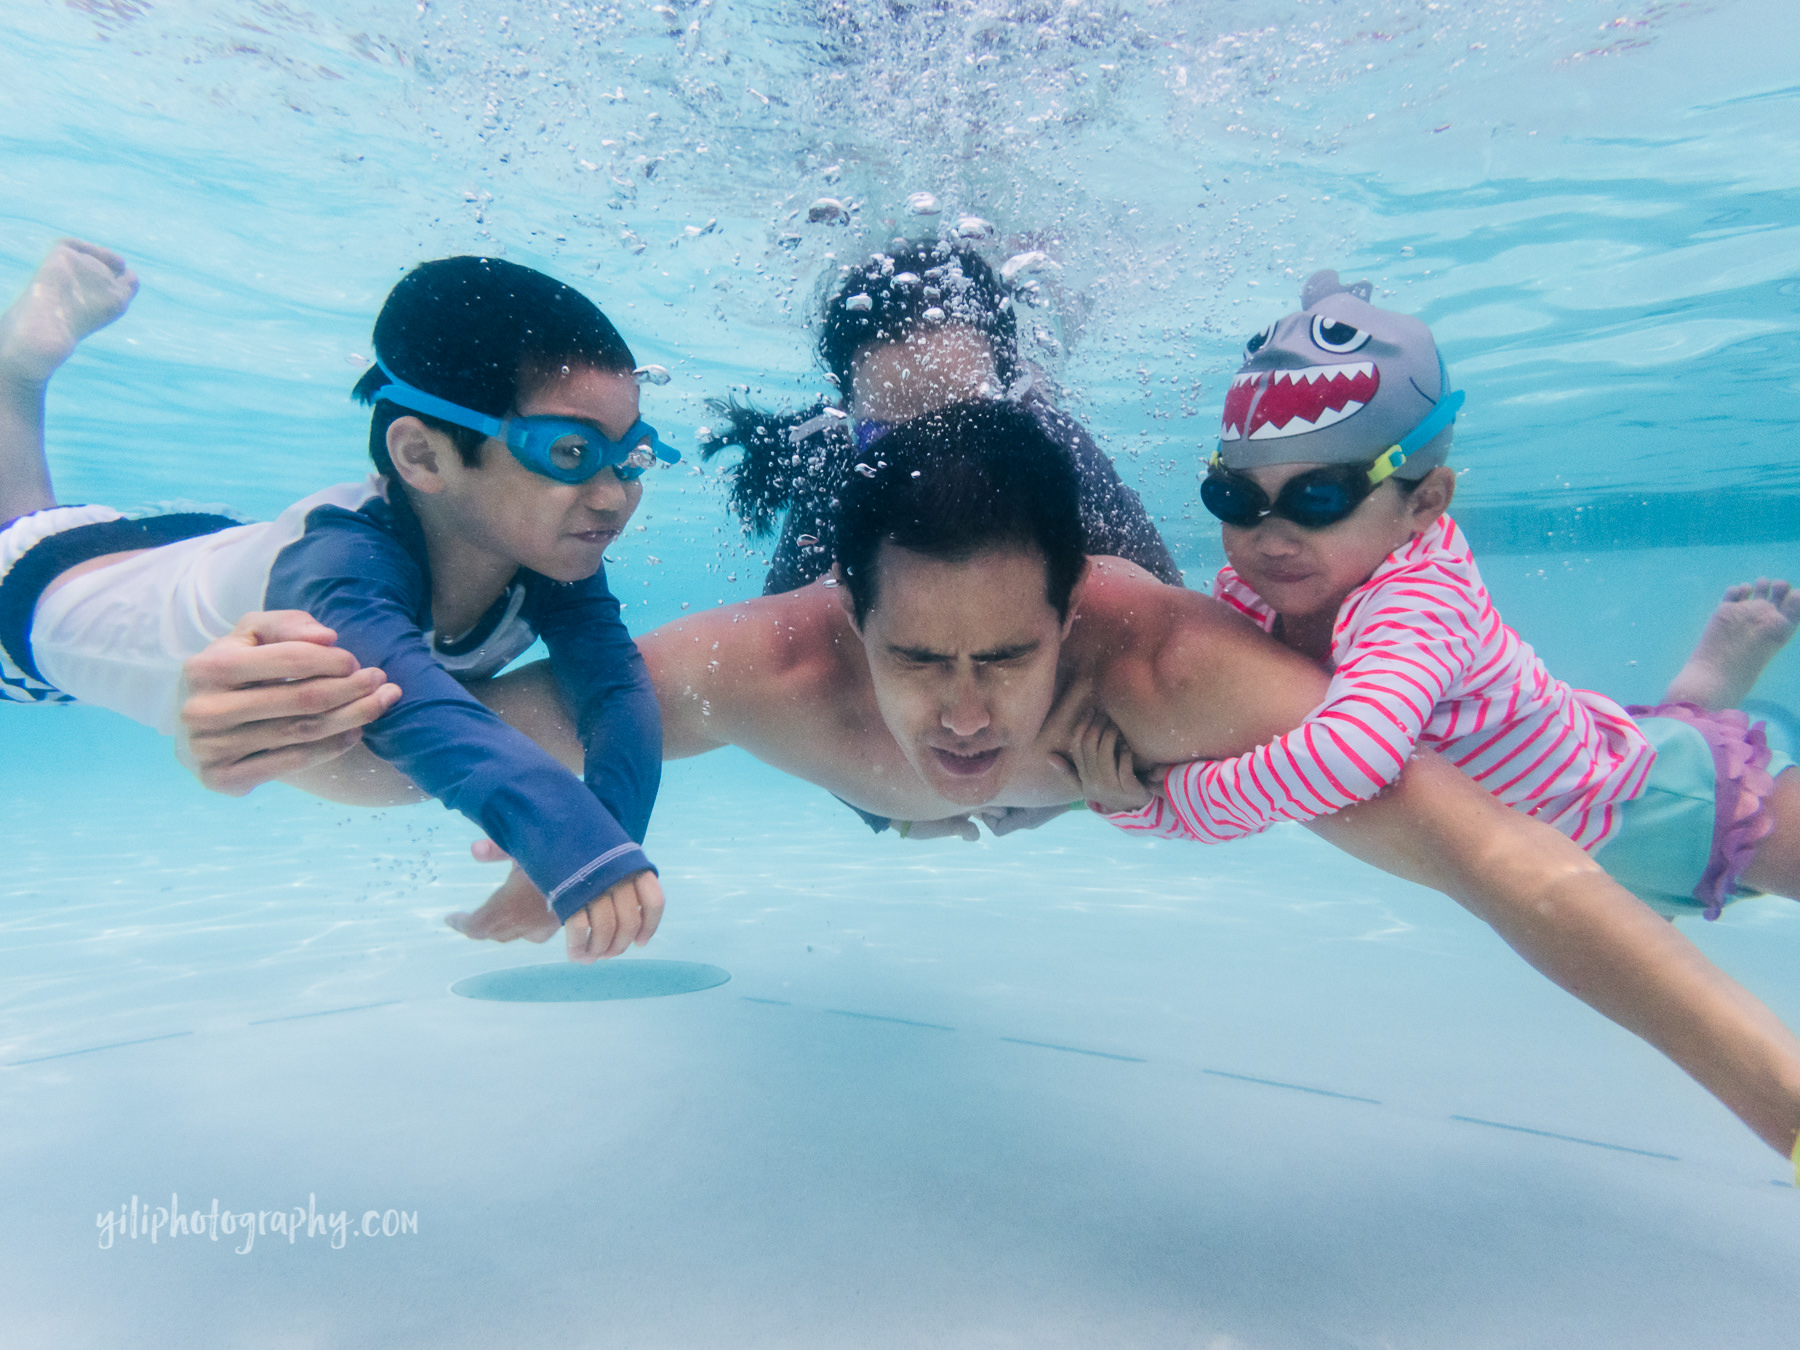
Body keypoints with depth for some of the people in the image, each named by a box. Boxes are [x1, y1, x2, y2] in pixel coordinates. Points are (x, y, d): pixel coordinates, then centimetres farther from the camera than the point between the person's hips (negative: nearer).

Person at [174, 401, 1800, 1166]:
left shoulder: (1160, 661, -50)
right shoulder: (767, 671, -48)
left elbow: (1498, 851, -52)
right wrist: (298, 734, -64)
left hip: (1099, 764, 0)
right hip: (857, 777, 1)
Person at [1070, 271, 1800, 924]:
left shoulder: (1421, 601, -44)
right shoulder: (1247, 599, -25)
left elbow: (1350, 753, -64)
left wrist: (1172, 793, -51)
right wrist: (1128, 800, -39)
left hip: (1665, 802, -7)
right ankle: (1707, 680, 49)